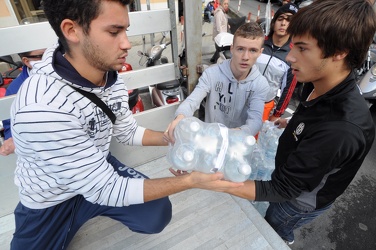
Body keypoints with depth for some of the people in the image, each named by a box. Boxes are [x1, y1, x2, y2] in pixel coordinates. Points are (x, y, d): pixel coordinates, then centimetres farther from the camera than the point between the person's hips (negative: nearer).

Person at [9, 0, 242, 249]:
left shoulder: (112, 80, -14)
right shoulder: (43, 108, -38)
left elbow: (129, 132, 1)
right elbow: (106, 190, -32)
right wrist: (191, 181, -31)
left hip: (99, 170, 5)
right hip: (52, 202, -4)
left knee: (158, 214, 0)